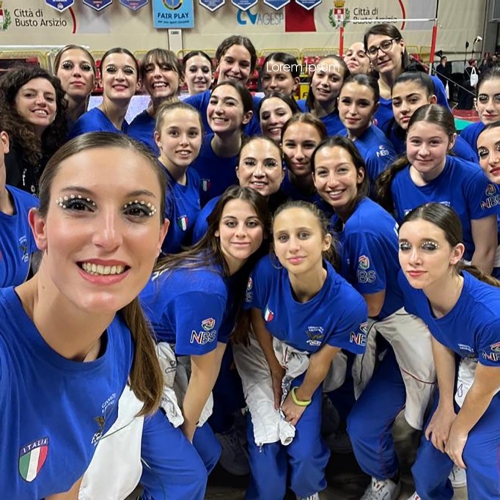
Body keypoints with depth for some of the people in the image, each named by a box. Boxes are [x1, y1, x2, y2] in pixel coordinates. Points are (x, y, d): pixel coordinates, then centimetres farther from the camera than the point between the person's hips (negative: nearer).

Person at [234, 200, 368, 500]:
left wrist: (301, 399, 0)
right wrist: (275, 373, -2)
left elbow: (322, 359, -16)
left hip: (305, 366, 0)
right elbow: (257, 318, -12)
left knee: (305, 451, -5)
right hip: (262, 354, 0)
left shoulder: (349, 304, -35)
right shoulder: (265, 272, -35)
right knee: (267, 443, -6)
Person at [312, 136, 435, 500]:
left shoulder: (363, 227, -29)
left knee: (362, 425, -2)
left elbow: (372, 306, -18)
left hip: (409, 331, -9)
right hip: (383, 325, 9)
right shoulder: (343, 215, -1)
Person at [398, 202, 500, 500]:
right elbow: (441, 341, -9)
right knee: (428, 464, 9)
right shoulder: (411, 284, -28)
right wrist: (445, 407, -1)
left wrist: (460, 429, -5)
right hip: (464, 368, 5)